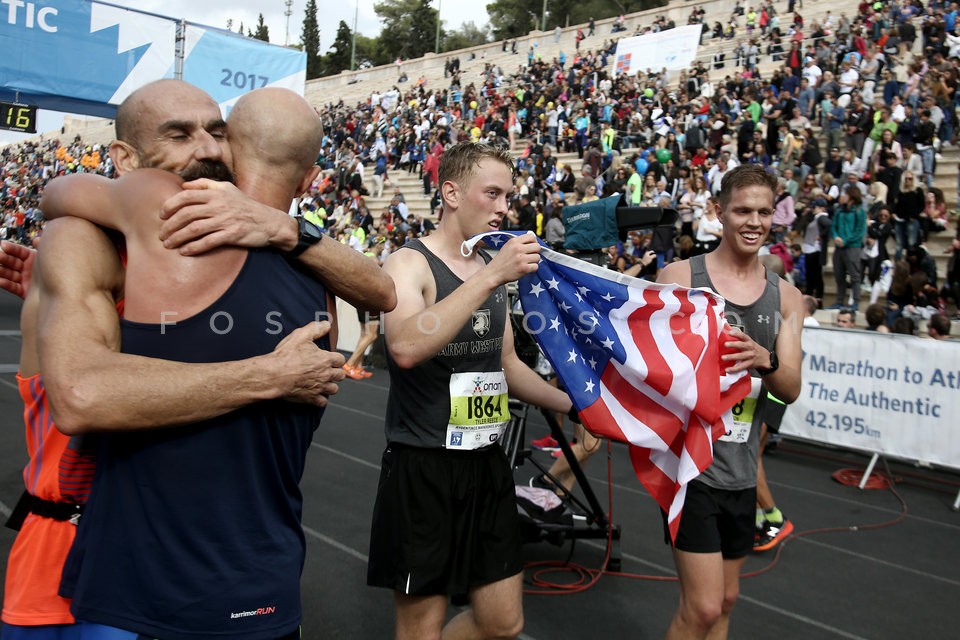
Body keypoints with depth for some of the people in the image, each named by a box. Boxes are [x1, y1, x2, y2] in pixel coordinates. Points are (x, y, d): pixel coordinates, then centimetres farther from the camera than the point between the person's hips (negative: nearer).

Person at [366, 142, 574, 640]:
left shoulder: (494, 270, 10)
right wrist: (491, 276, -31)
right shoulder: (409, 263, -12)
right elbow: (406, 348, -32)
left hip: (488, 464, 7)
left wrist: (574, 405, 11)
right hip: (422, 468, -7)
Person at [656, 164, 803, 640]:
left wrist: (764, 360, -20)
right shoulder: (679, 276, -6)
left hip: (741, 471, 5)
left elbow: (790, 389, 1)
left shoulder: (785, 296, 7)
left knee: (725, 599, 18)